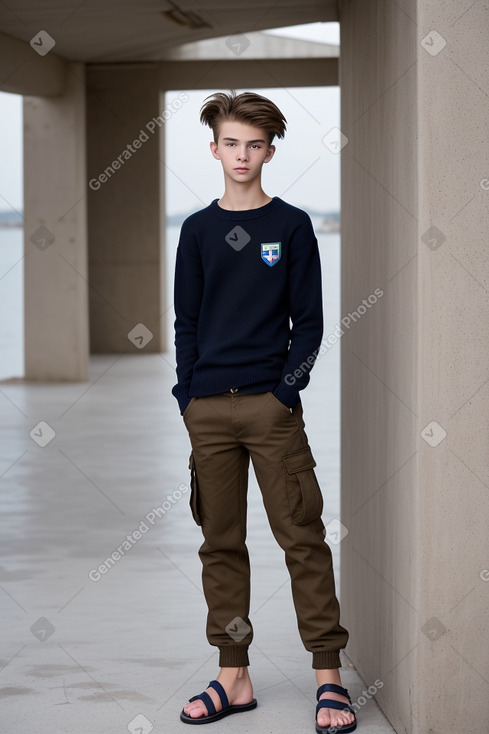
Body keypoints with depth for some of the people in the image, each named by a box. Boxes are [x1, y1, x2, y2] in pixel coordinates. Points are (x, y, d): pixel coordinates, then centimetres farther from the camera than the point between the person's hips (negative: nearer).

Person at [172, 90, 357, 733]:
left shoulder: (292, 226, 4)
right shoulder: (198, 230, 10)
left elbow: (309, 321, 3)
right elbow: (186, 322, 12)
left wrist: (288, 389, -8)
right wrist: (188, 396, 2)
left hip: (272, 405, -3)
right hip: (208, 409, 3)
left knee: (303, 539, -4)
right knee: (221, 545, 6)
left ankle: (330, 678, 2)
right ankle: (234, 678, 13)